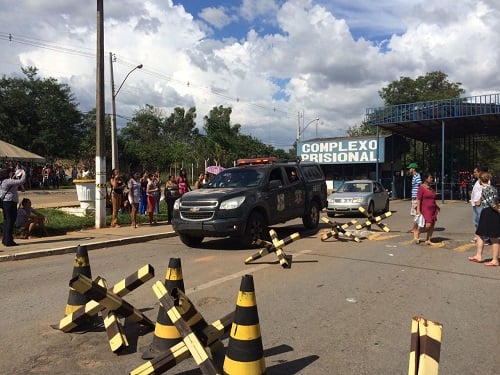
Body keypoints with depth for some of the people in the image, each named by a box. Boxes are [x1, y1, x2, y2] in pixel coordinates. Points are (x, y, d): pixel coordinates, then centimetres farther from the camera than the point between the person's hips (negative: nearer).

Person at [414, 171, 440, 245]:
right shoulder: (421, 188, -9)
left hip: (433, 209, 8)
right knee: (428, 225, -15)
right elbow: (418, 199, -13)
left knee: (432, 226, 4)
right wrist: (418, 210, -18)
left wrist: (437, 207, 22)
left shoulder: (431, 188, 14)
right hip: (425, 209, -7)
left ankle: (428, 240, 13)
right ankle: (416, 232, 9)